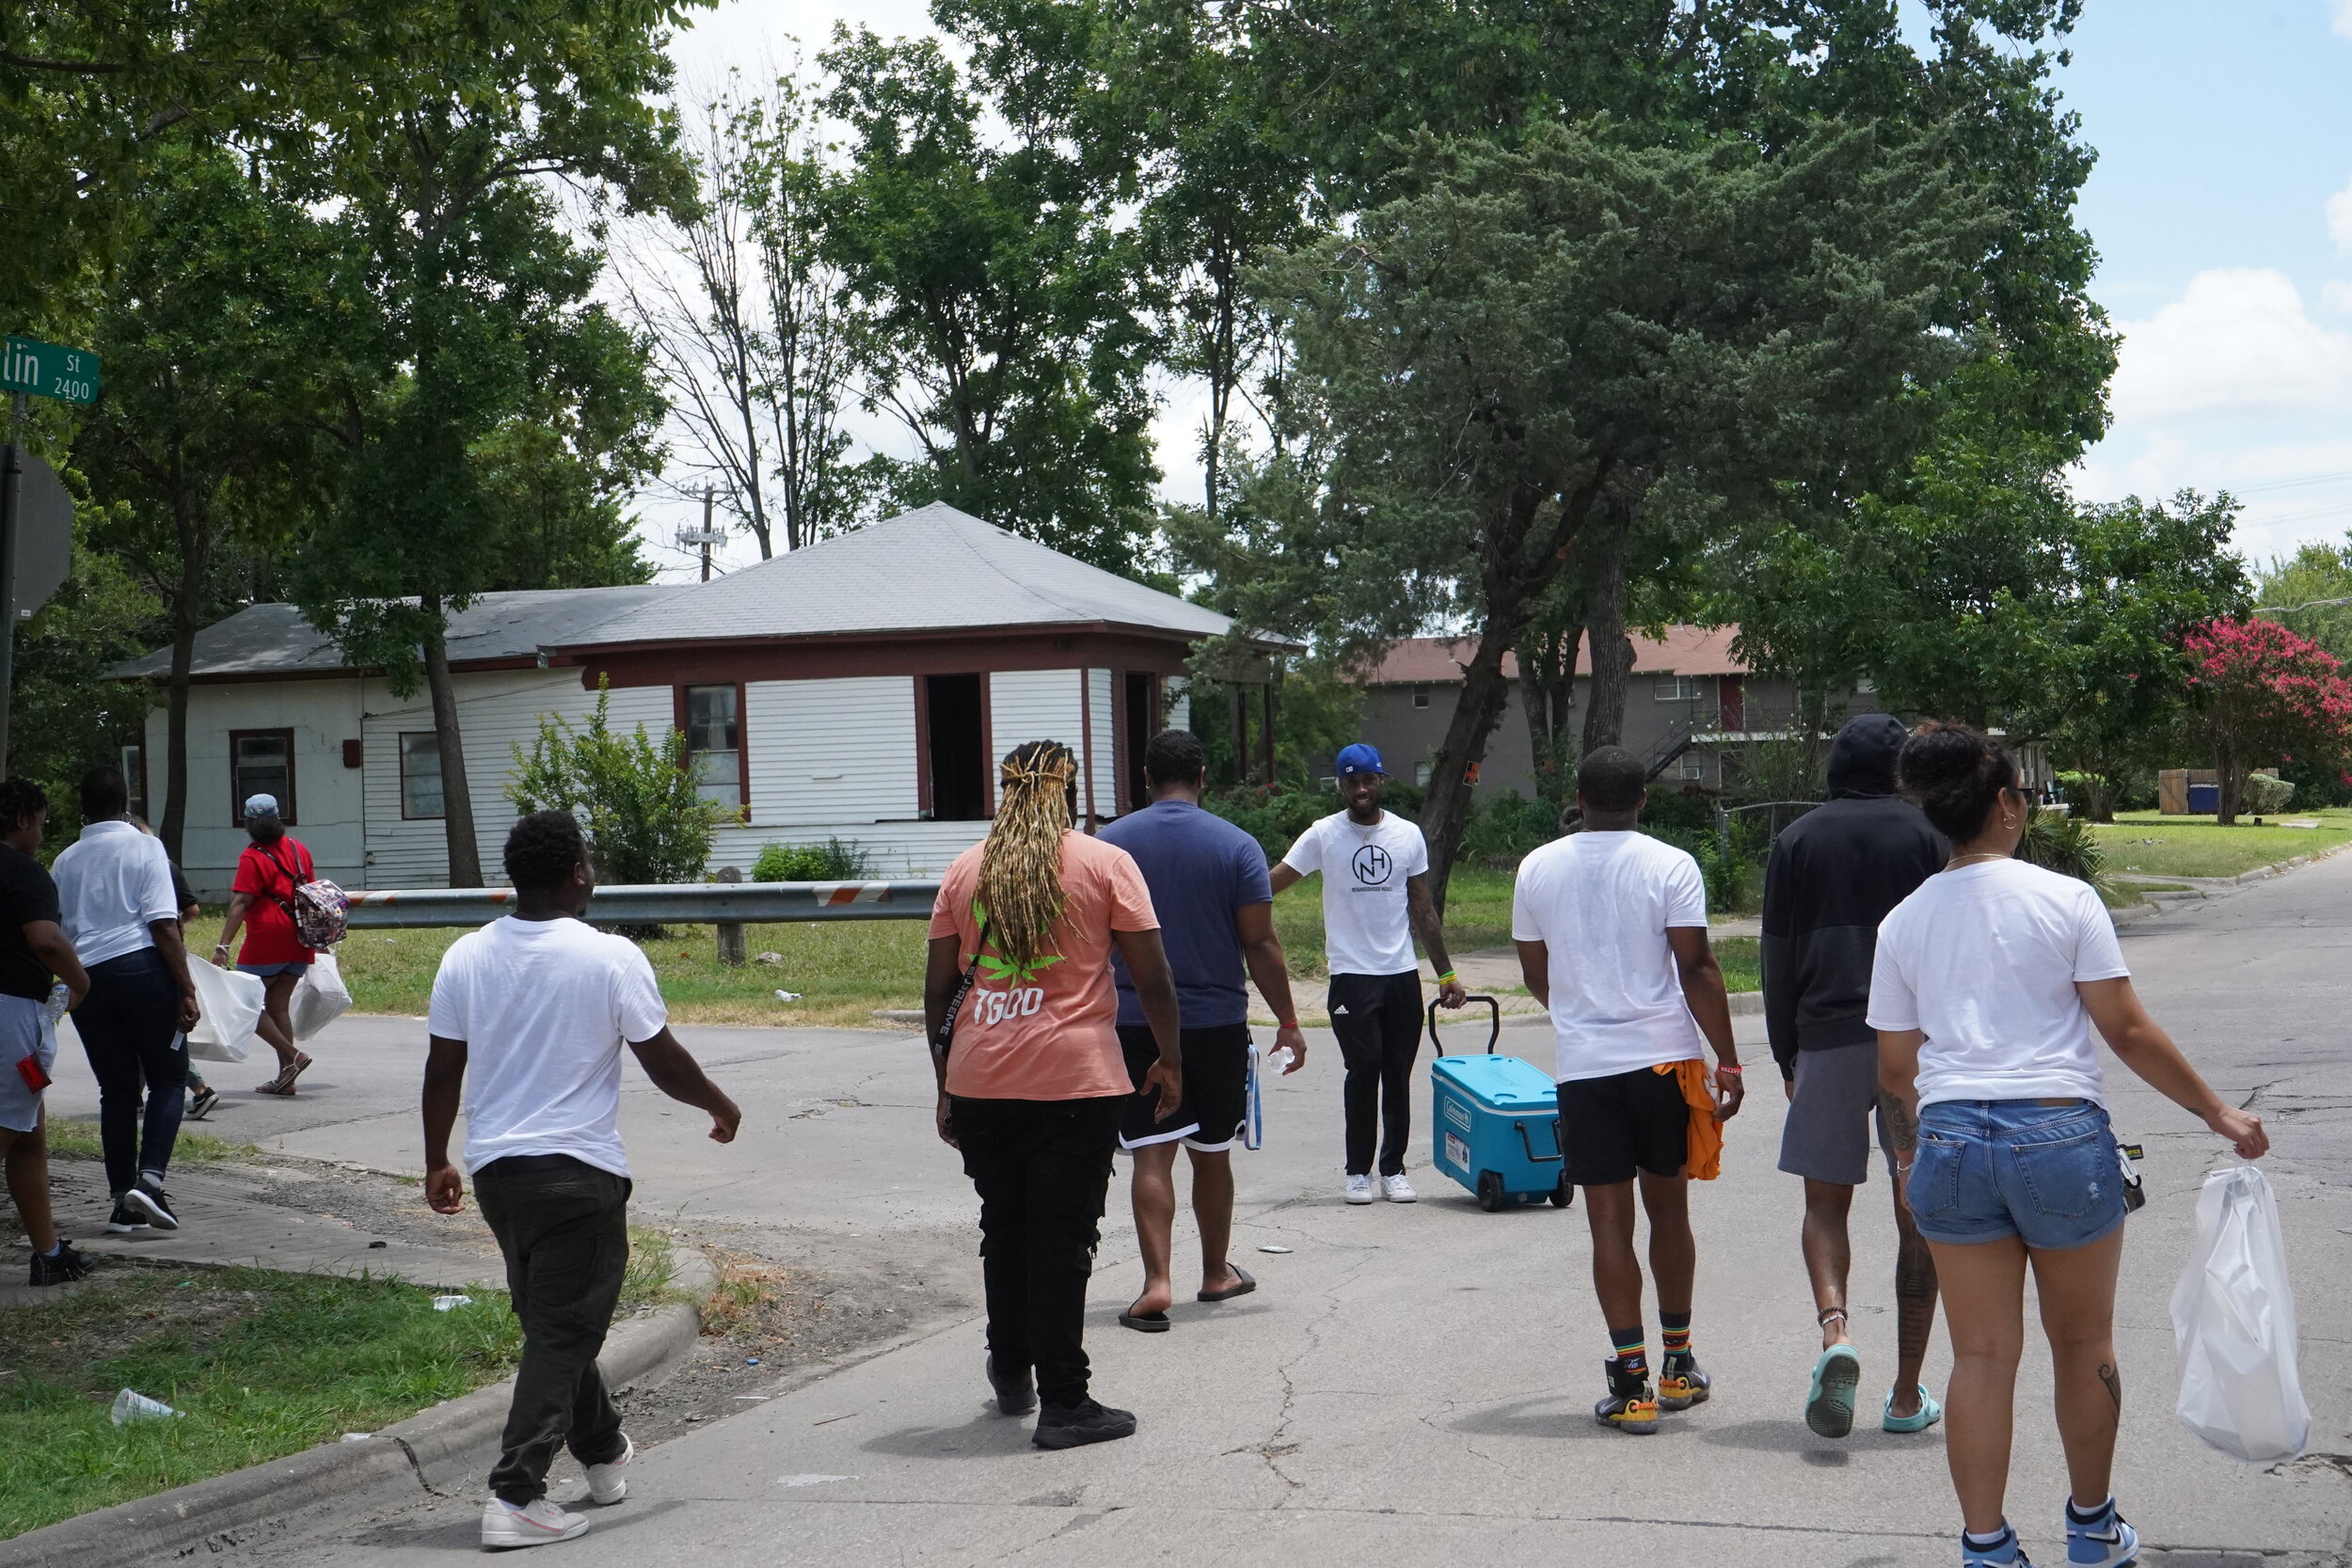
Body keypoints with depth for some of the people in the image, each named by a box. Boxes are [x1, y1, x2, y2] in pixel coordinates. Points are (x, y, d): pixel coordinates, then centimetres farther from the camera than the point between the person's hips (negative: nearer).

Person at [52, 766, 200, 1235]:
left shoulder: (65, 861, 12)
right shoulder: (145, 847, -2)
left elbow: (57, 934, 16)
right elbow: (163, 924, -10)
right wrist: (187, 990, -10)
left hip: (87, 978, 4)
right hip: (143, 968, -4)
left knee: (117, 1090, 11)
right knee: (168, 1080, 6)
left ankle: (122, 1201, 10)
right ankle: (149, 1179, -13)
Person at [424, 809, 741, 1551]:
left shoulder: (466, 956, 2)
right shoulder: (610, 958, -12)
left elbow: (442, 1070, 5)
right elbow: (663, 1062, -5)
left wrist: (437, 1162, 16)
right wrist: (719, 1105, 13)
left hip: (494, 1168, 6)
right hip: (579, 1170, -6)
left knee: (551, 1317, 21)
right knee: (563, 1330, 0)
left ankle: (604, 1451, 38)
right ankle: (515, 1496, -6)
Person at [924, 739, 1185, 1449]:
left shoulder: (965, 870, 9)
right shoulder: (1106, 864, 0)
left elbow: (938, 988, 9)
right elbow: (1151, 977, -3)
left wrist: (946, 1085, 16)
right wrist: (1170, 1061, 8)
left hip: (979, 1083, 4)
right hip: (1075, 1079, -3)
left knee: (1003, 1229, 19)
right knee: (1062, 1239, 1)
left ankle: (1010, 1373, 32)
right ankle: (1063, 1403, 3)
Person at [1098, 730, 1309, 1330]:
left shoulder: (1110, 843, -1)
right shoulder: (1236, 845, -5)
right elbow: (1261, 944, -6)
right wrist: (1288, 1023, 1)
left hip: (1135, 1024, 0)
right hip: (1217, 1021, 0)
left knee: (1151, 1153, -1)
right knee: (1212, 1152, 14)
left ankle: (1158, 1279, -15)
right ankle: (1216, 1273, 29)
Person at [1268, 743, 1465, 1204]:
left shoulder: (1408, 835, 7)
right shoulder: (1324, 835, -2)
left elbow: (1423, 910, 12)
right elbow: (1272, 883, -8)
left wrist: (1446, 975, 11)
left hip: (1403, 974, 3)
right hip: (1352, 975, -3)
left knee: (1398, 1074, 5)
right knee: (1363, 1071, -5)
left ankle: (1394, 1169, 14)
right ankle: (1357, 1171, 7)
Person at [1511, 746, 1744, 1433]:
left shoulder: (1537, 869, 4)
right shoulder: (1670, 866, -5)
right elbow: (1697, 970, -10)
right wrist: (1728, 1061, -5)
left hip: (1583, 1067, 1)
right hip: (1664, 1059, -1)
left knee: (1609, 1222, 3)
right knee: (1668, 1209, 15)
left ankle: (1630, 1382, 0)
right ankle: (1678, 1364, 24)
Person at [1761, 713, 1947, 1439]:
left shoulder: (1797, 841, 7)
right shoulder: (1924, 835, 3)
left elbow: (1777, 962, 7)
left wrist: (1786, 1057, 14)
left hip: (1828, 1039, 0)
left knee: (1825, 1201, 10)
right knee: (1918, 1214, 6)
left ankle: (1834, 1329, -17)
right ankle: (1908, 1395, 8)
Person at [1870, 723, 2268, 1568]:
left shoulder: (1904, 922, 5)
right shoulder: (2065, 900, -5)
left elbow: (1895, 1067, 9)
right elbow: (2127, 1031, -5)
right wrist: (2217, 1112, 4)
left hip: (1951, 1144, 2)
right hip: (2061, 1138, -2)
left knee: (1983, 1355, 7)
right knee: (2083, 1341, 15)